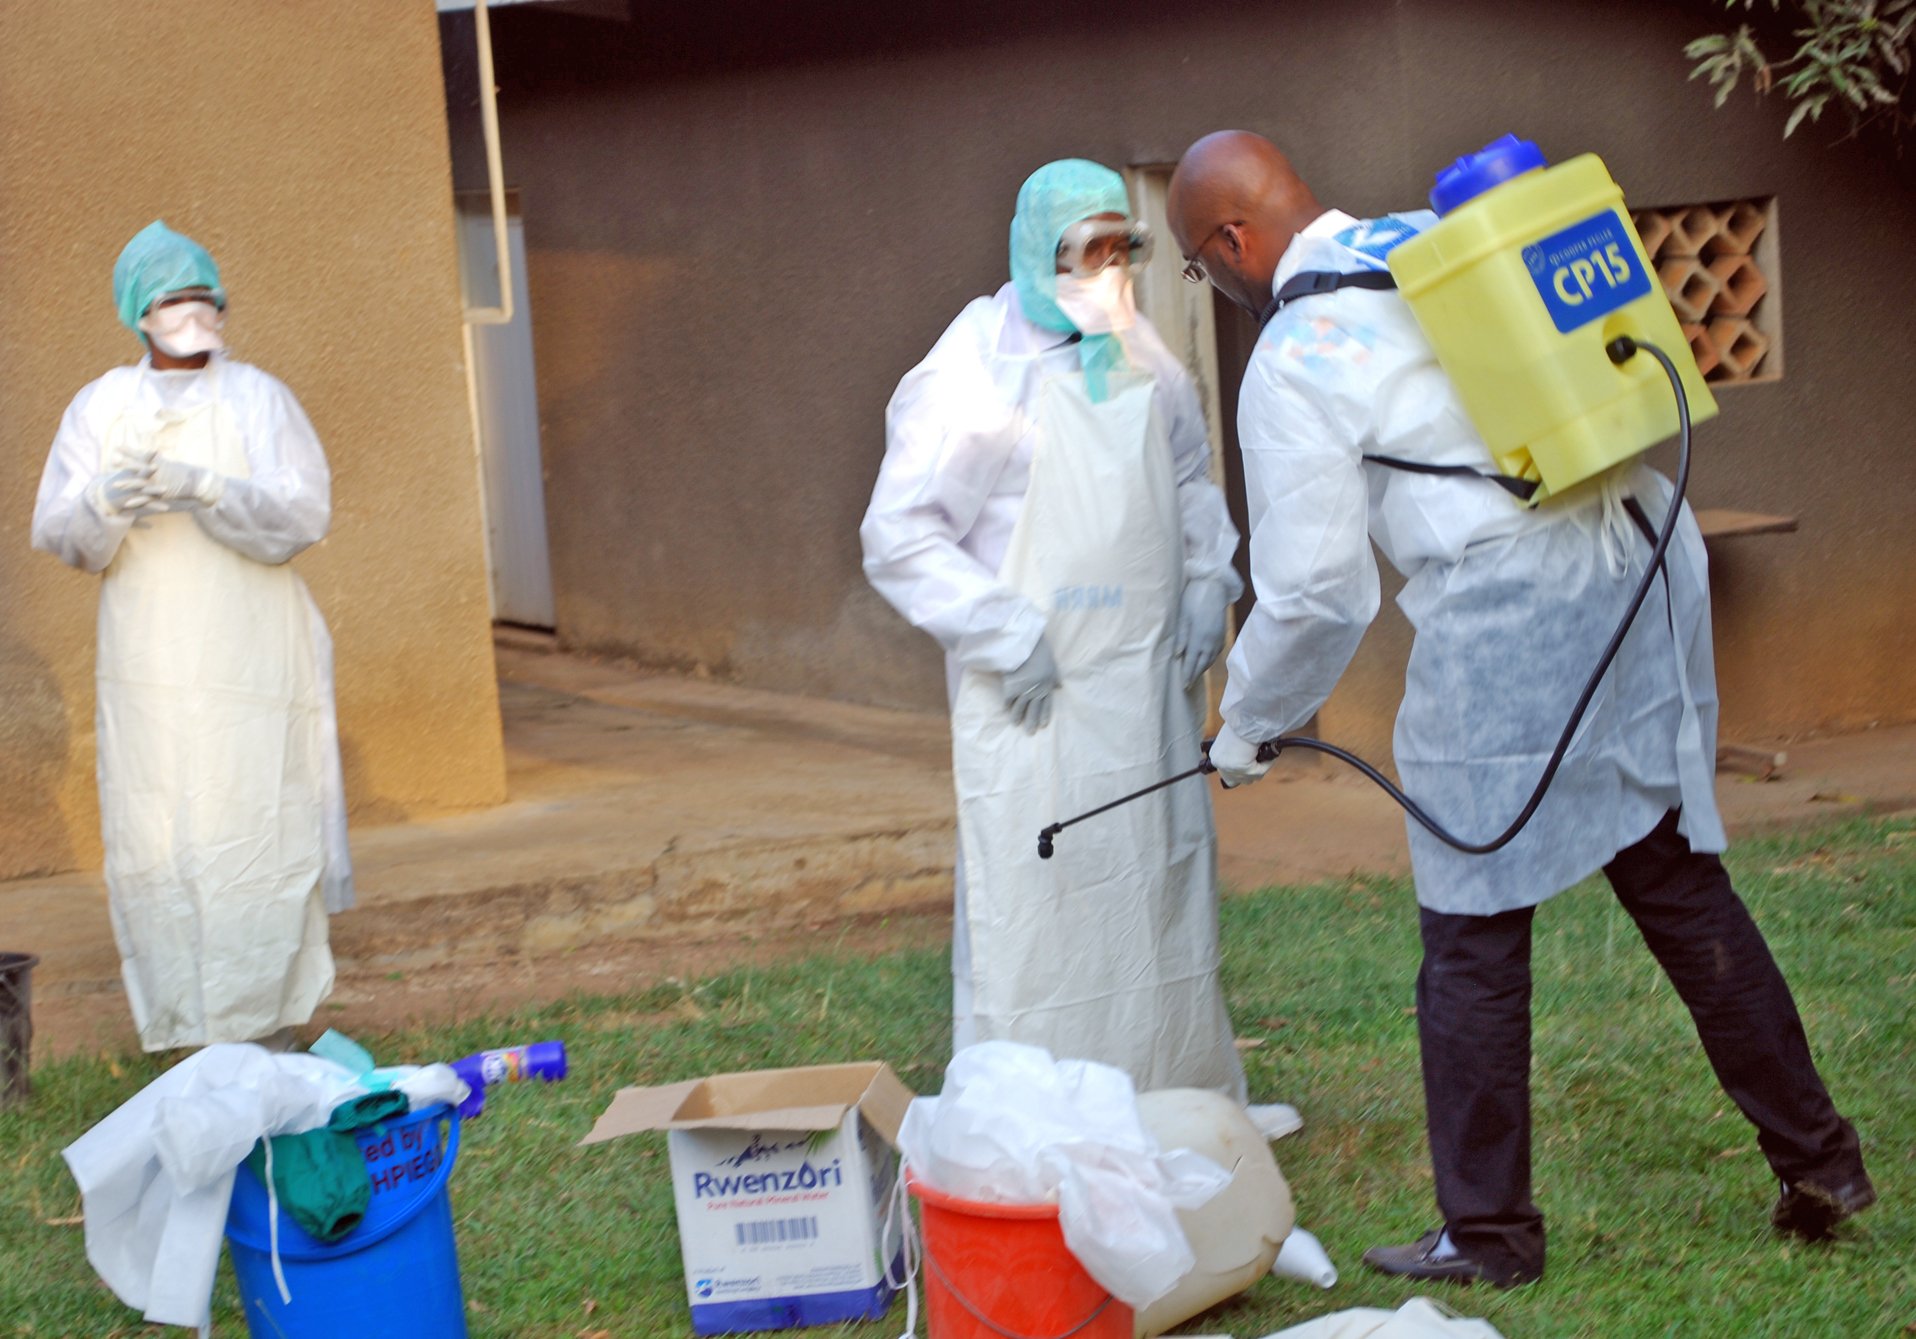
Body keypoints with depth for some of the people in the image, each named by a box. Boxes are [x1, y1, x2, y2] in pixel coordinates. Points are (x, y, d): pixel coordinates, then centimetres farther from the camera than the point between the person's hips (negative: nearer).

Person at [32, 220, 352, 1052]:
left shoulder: (258, 399, 5)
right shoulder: (101, 407, 9)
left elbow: (304, 513, -7)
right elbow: (56, 533, 5)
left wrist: (203, 489, -21)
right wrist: (105, 501, -18)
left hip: (250, 661, -2)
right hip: (148, 664, 2)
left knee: (260, 832, -4)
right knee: (156, 843, -1)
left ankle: (273, 1025, 4)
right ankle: (195, 1034, 7)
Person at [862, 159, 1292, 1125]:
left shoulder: (1139, 359, 9)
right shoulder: (974, 373, -12)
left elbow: (1190, 478, 25)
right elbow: (898, 537, -12)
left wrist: (1208, 580, 9)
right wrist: (1006, 634, -17)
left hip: (1145, 679, 7)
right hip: (1037, 697, -7)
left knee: (1161, 881, 14)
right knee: (1031, 902, -8)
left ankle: (1180, 1098, 28)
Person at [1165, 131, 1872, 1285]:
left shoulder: (1295, 357, -6)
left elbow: (1317, 591, -5)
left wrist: (1249, 726, 8)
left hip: (1505, 625, -7)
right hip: (1644, 580, 7)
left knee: (1476, 940, 6)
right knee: (1682, 884, 16)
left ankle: (1488, 1233, 16)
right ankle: (1817, 1159, 22)